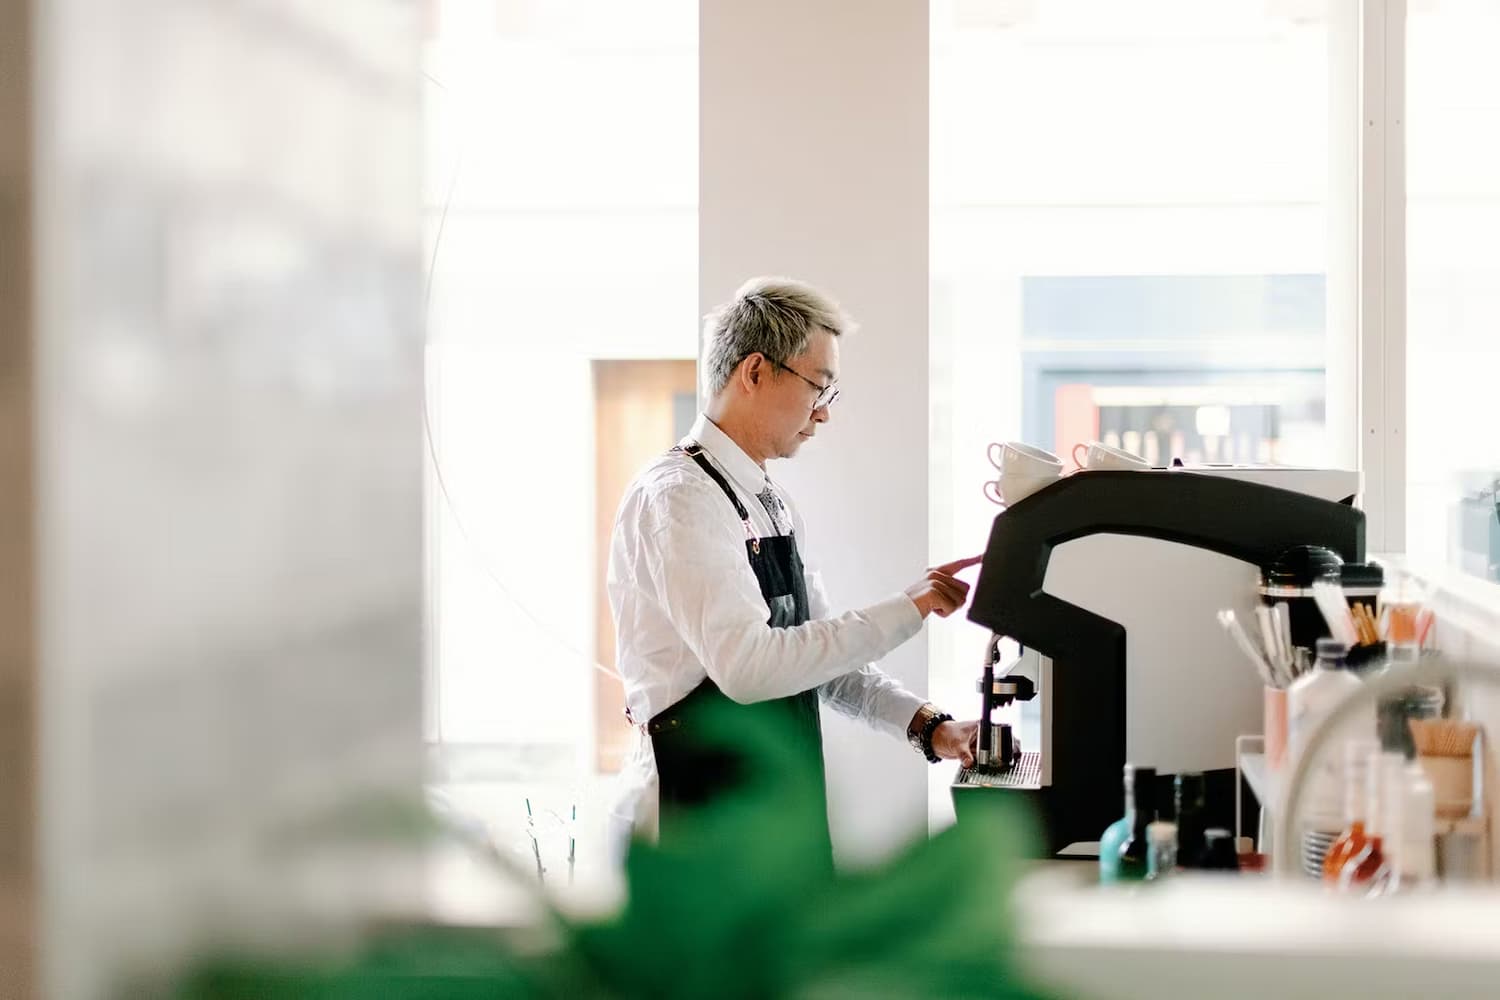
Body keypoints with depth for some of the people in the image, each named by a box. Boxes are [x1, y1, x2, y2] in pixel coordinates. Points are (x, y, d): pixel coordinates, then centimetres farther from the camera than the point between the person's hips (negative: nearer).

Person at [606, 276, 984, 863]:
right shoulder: (678, 497, -15)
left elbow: (821, 655, 17)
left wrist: (926, 726, 2)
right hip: (694, 832, -9)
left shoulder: (775, 508, 15)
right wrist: (908, 609, -22)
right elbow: (747, 666, -26)